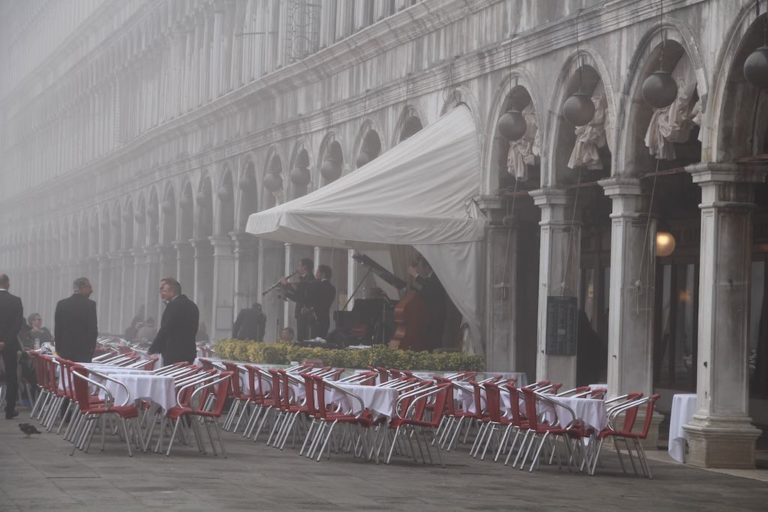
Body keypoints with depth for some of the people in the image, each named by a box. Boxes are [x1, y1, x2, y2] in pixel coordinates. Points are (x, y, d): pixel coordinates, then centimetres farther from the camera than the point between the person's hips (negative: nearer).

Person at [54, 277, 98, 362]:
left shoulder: (61, 304, 6)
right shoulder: (90, 304, -8)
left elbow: (57, 328, 8)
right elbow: (93, 328, -8)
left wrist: (58, 348, 14)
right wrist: (92, 347, 3)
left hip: (65, 349, 4)